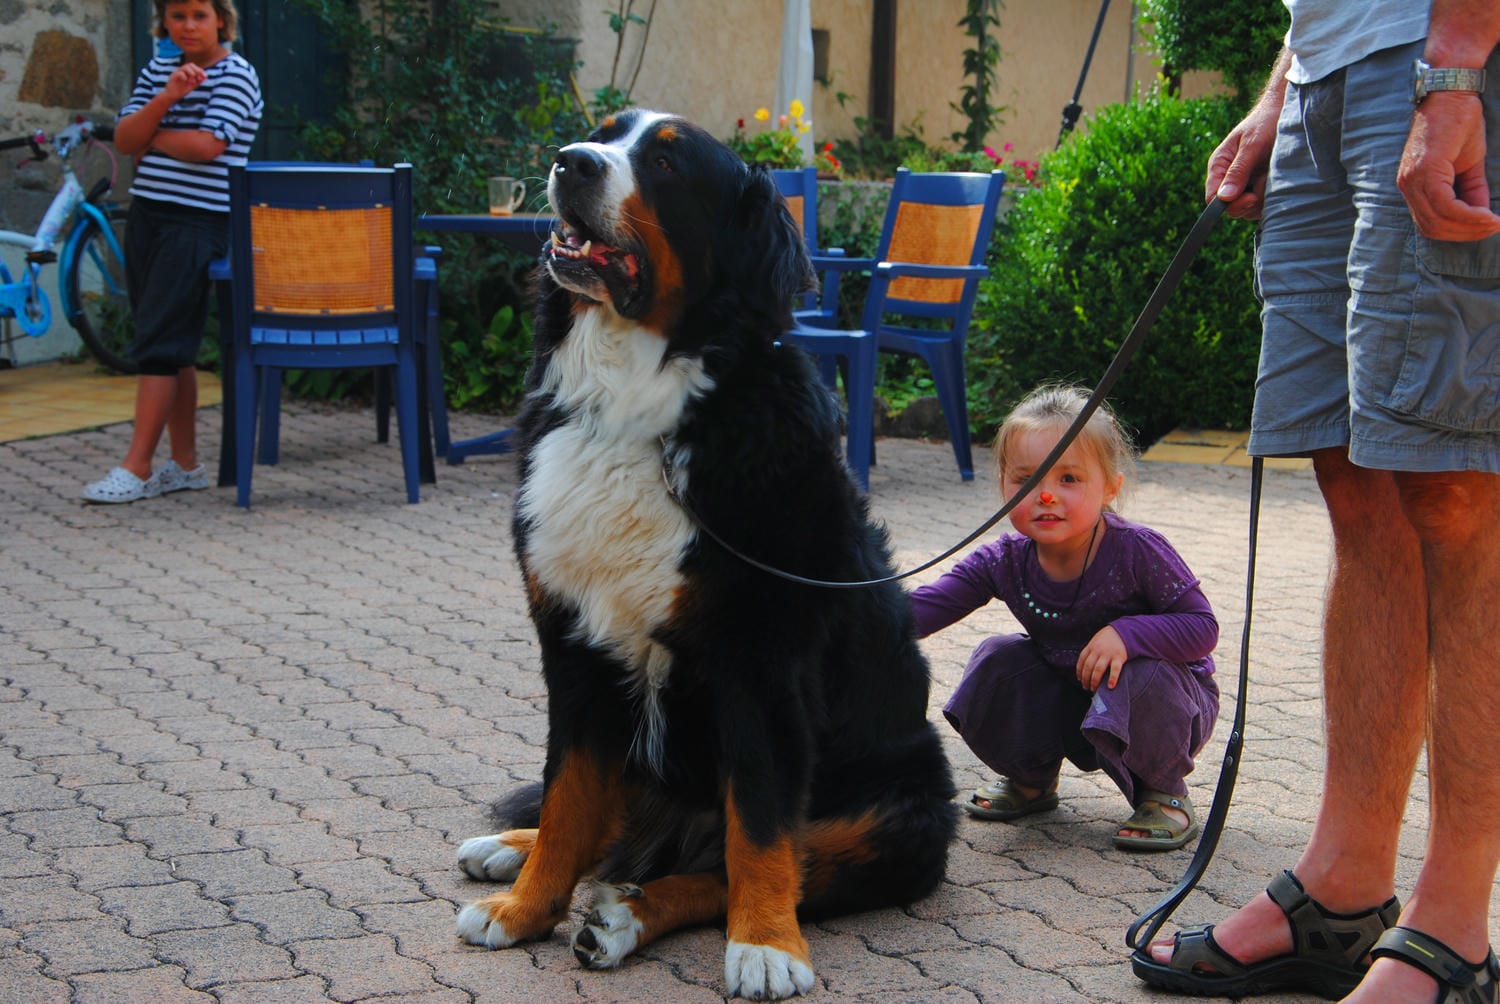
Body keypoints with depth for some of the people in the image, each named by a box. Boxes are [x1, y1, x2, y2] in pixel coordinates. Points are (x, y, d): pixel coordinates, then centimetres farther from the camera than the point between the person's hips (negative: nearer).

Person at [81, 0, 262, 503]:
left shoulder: (235, 74, -6)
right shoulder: (157, 69, 14)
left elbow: (206, 145, -19)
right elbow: (124, 138, 2)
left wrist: (149, 138, -3)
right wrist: (166, 98, -13)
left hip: (198, 222, -7)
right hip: (147, 215, 7)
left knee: (159, 344, -11)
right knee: (171, 346, 9)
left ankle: (136, 468, -10)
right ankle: (185, 464, 16)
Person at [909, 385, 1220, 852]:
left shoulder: (1136, 551, -27)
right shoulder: (1006, 562, -15)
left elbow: (1202, 626, -24)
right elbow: (925, 606, -19)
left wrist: (1126, 633, -40)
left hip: (1166, 697, -4)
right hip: (1070, 700, 4)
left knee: (1141, 676, -36)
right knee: (997, 660, -16)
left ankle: (1164, 793, -6)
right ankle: (1031, 779, 11)